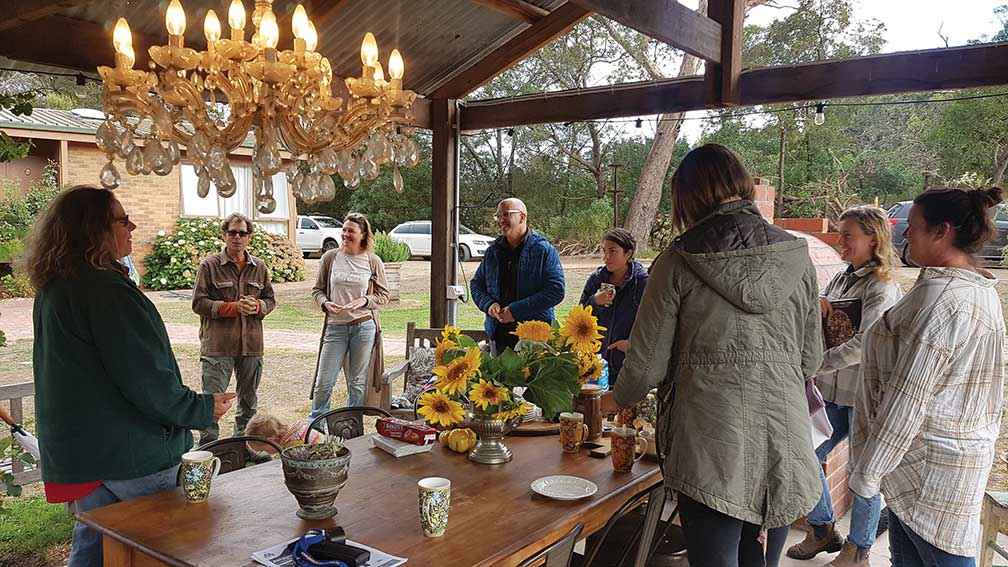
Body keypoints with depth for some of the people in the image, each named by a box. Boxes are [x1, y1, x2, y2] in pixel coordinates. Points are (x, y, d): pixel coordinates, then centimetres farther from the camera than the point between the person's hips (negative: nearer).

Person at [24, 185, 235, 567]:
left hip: (76, 451, 9)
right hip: (129, 451, -9)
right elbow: (146, 381, -24)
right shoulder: (106, 291, -23)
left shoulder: (52, 289, 8)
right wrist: (204, 409, -11)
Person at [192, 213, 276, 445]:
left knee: (249, 400, 16)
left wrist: (257, 306, -8)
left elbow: (270, 300, 15)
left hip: (251, 345, 4)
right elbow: (198, 303, -6)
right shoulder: (209, 265, -2)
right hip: (217, 345, -4)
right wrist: (233, 307, -17)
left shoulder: (259, 267, 10)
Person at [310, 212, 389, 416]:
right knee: (324, 382, 0)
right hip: (335, 326, 1)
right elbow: (317, 289, 11)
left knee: (357, 384, 8)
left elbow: (383, 295, 6)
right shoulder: (330, 257, 4)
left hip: (364, 326, -1)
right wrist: (325, 303, -10)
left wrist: (364, 301, -12)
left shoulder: (373, 261, 2)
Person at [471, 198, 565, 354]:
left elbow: (556, 290, -13)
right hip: (498, 333, 5)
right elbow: (476, 284, 18)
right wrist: (488, 304, -5)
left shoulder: (544, 250, -5)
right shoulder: (493, 251, 11)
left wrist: (517, 310, -17)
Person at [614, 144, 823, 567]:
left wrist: (618, 400, 15)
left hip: (710, 446, -4)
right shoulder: (796, 257, 2)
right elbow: (811, 358, 9)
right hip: (785, 445, 4)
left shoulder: (677, 262, -8)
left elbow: (648, 362, -5)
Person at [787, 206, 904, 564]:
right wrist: (814, 303, -9)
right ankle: (823, 530, 31)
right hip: (833, 390, 8)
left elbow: (865, 343, -24)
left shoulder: (882, 286, -13)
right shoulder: (841, 278, 10)